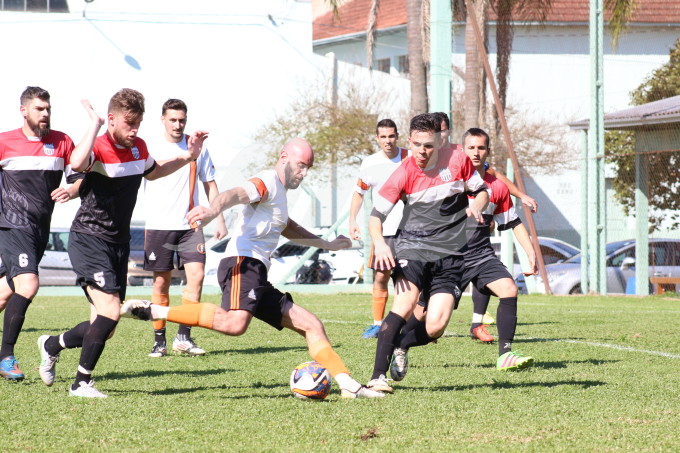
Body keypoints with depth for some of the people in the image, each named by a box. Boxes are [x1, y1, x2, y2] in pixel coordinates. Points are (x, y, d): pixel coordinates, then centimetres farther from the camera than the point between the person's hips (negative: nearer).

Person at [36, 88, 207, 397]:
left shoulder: (139, 148, 6)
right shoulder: (99, 148, -18)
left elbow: (152, 172, 30)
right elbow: (77, 164, -43)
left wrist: (188, 157, 21)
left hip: (119, 242, 8)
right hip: (89, 239, -8)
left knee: (105, 329, 9)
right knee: (110, 312, -21)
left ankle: (51, 345, 35)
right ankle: (82, 383, -7)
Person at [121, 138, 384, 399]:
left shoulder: (279, 194, 29)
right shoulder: (268, 183, -3)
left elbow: (289, 229, 51)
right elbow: (236, 195, -26)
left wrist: (327, 245, 53)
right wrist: (212, 211, -48)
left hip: (257, 278, 11)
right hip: (243, 263, -11)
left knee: (311, 326, 12)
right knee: (235, 324, -37)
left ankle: (349, 386, 12)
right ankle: (154, 312, -29)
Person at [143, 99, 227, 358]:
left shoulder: (198, 148, 8)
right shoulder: (150, 150, 3)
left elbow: (210, 184, 14)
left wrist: (219, 220, 9)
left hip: (190, 225, 1)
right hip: (159, 227, -1)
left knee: (196, 275, -13)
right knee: (161, 283, 1)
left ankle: (183, 337, -8)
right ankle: (159, 341, 9)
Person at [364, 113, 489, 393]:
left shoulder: (457, 160, -1)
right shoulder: (404, 174, -6)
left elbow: (481, 191, 14)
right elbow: (376, 214, -4)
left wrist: (475, 207, -9)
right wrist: (379, 242, -24)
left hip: (450, 255, 2)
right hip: (412, 248, -2)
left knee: (435, 327, -11)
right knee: (405, 304, -28)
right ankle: (378, 376, -28)